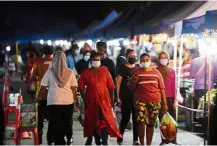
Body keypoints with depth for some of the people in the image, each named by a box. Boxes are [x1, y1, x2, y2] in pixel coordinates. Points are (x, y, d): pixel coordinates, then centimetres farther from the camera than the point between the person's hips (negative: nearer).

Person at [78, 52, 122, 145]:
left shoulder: (105, 71, 2)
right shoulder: (86, 73, 4)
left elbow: (111, 87, 3)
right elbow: (81, 88, 3)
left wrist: (111, 99, 0)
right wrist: (85, 99, -6)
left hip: (104, 101, -2)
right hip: (91, 102, 2)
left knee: (105, 121, -10)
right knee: (93, 123, 9)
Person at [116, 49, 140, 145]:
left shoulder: (138, 67, 10)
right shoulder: (123, 68, -2)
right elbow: (118, 82, -3)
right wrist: (118, 96, -8)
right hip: (126, 98, -3)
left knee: (136, 119, 3)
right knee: (125, 118, 2)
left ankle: (135, 140, 9)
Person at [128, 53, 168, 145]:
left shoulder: (156, 73, 9)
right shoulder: (137, 73, 7)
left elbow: (162, 89, 10)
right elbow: (133, 89, 10)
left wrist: (164, 103, 5)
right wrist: (133, 83, -12)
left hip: (154, 102, 1)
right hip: (140, 101, -1)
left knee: (150, 124, 4)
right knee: (141, 122, -14)